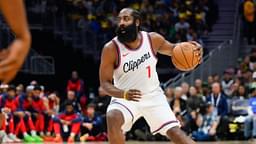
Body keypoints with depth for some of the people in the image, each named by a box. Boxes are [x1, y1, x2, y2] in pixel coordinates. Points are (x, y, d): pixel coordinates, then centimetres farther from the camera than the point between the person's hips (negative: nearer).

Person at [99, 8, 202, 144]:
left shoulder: (153, 39, -10)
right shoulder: (111, 48, -18)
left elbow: (172, 50, 11)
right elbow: (105, 82, -14)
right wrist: (124, 94, -34)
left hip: (153, 96, 2)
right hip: (125, 98, -2)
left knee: (174, 132, -6)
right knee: (113, 118, -32)